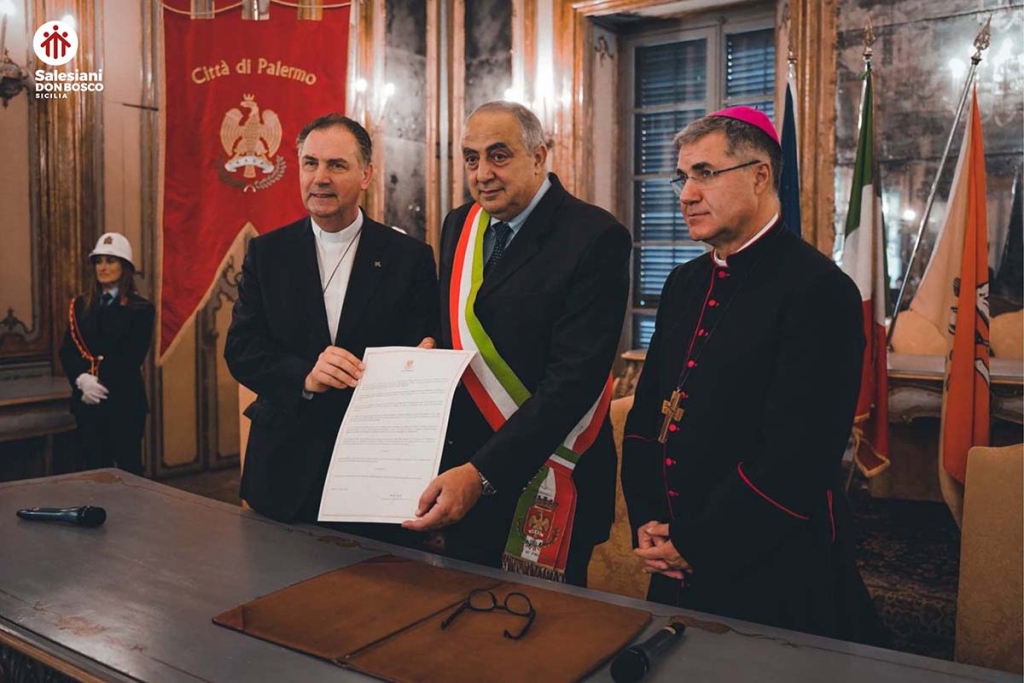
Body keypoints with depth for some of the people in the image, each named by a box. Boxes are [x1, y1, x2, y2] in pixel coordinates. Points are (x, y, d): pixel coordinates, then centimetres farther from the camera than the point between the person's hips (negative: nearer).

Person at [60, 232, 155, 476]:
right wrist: (82, 379, -15)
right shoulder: (80, 306, 12)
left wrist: (100, 383, -18)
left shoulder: (141, 309, -2)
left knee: (128, 470, 2)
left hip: (124, 401, -4)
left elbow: (132, 357, -10)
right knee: (95, 469, 7)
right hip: (87, 402, 4)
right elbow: (67, 351, 3)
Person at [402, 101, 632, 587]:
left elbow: (574, 378, -24)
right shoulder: (460, 226, 6)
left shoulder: (594, 237, -16)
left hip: (542, 490, -6)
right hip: (459, 473, 6)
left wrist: (481, 473, -28)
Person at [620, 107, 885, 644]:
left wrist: (695, 545, -15)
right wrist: (646, 522, -1)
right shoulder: (685, 283, 9)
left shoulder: (818, 290, -16)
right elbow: (646, 411, 11)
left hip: (771, 576, -7)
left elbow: (797, 456, -22)